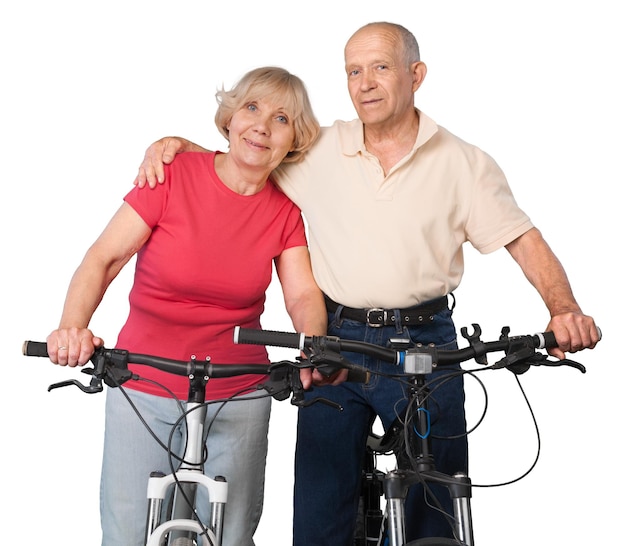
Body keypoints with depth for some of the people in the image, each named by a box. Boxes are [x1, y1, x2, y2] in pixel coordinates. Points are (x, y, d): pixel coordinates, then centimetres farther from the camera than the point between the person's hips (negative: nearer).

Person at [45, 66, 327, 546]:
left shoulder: (285, 211, 0)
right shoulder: (174, 175, -9)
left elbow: (303, 295, -8)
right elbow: (102, 260, -13)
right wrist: (72, 327, -31)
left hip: (238, 401, 2)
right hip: (143, 391, -2)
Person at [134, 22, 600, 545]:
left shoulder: (465, 163, 2)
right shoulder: (319, 150, 4)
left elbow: (525, 241, -2)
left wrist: (564, 309, -18)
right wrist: (176, 143, -3)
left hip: (425, 343, 0)